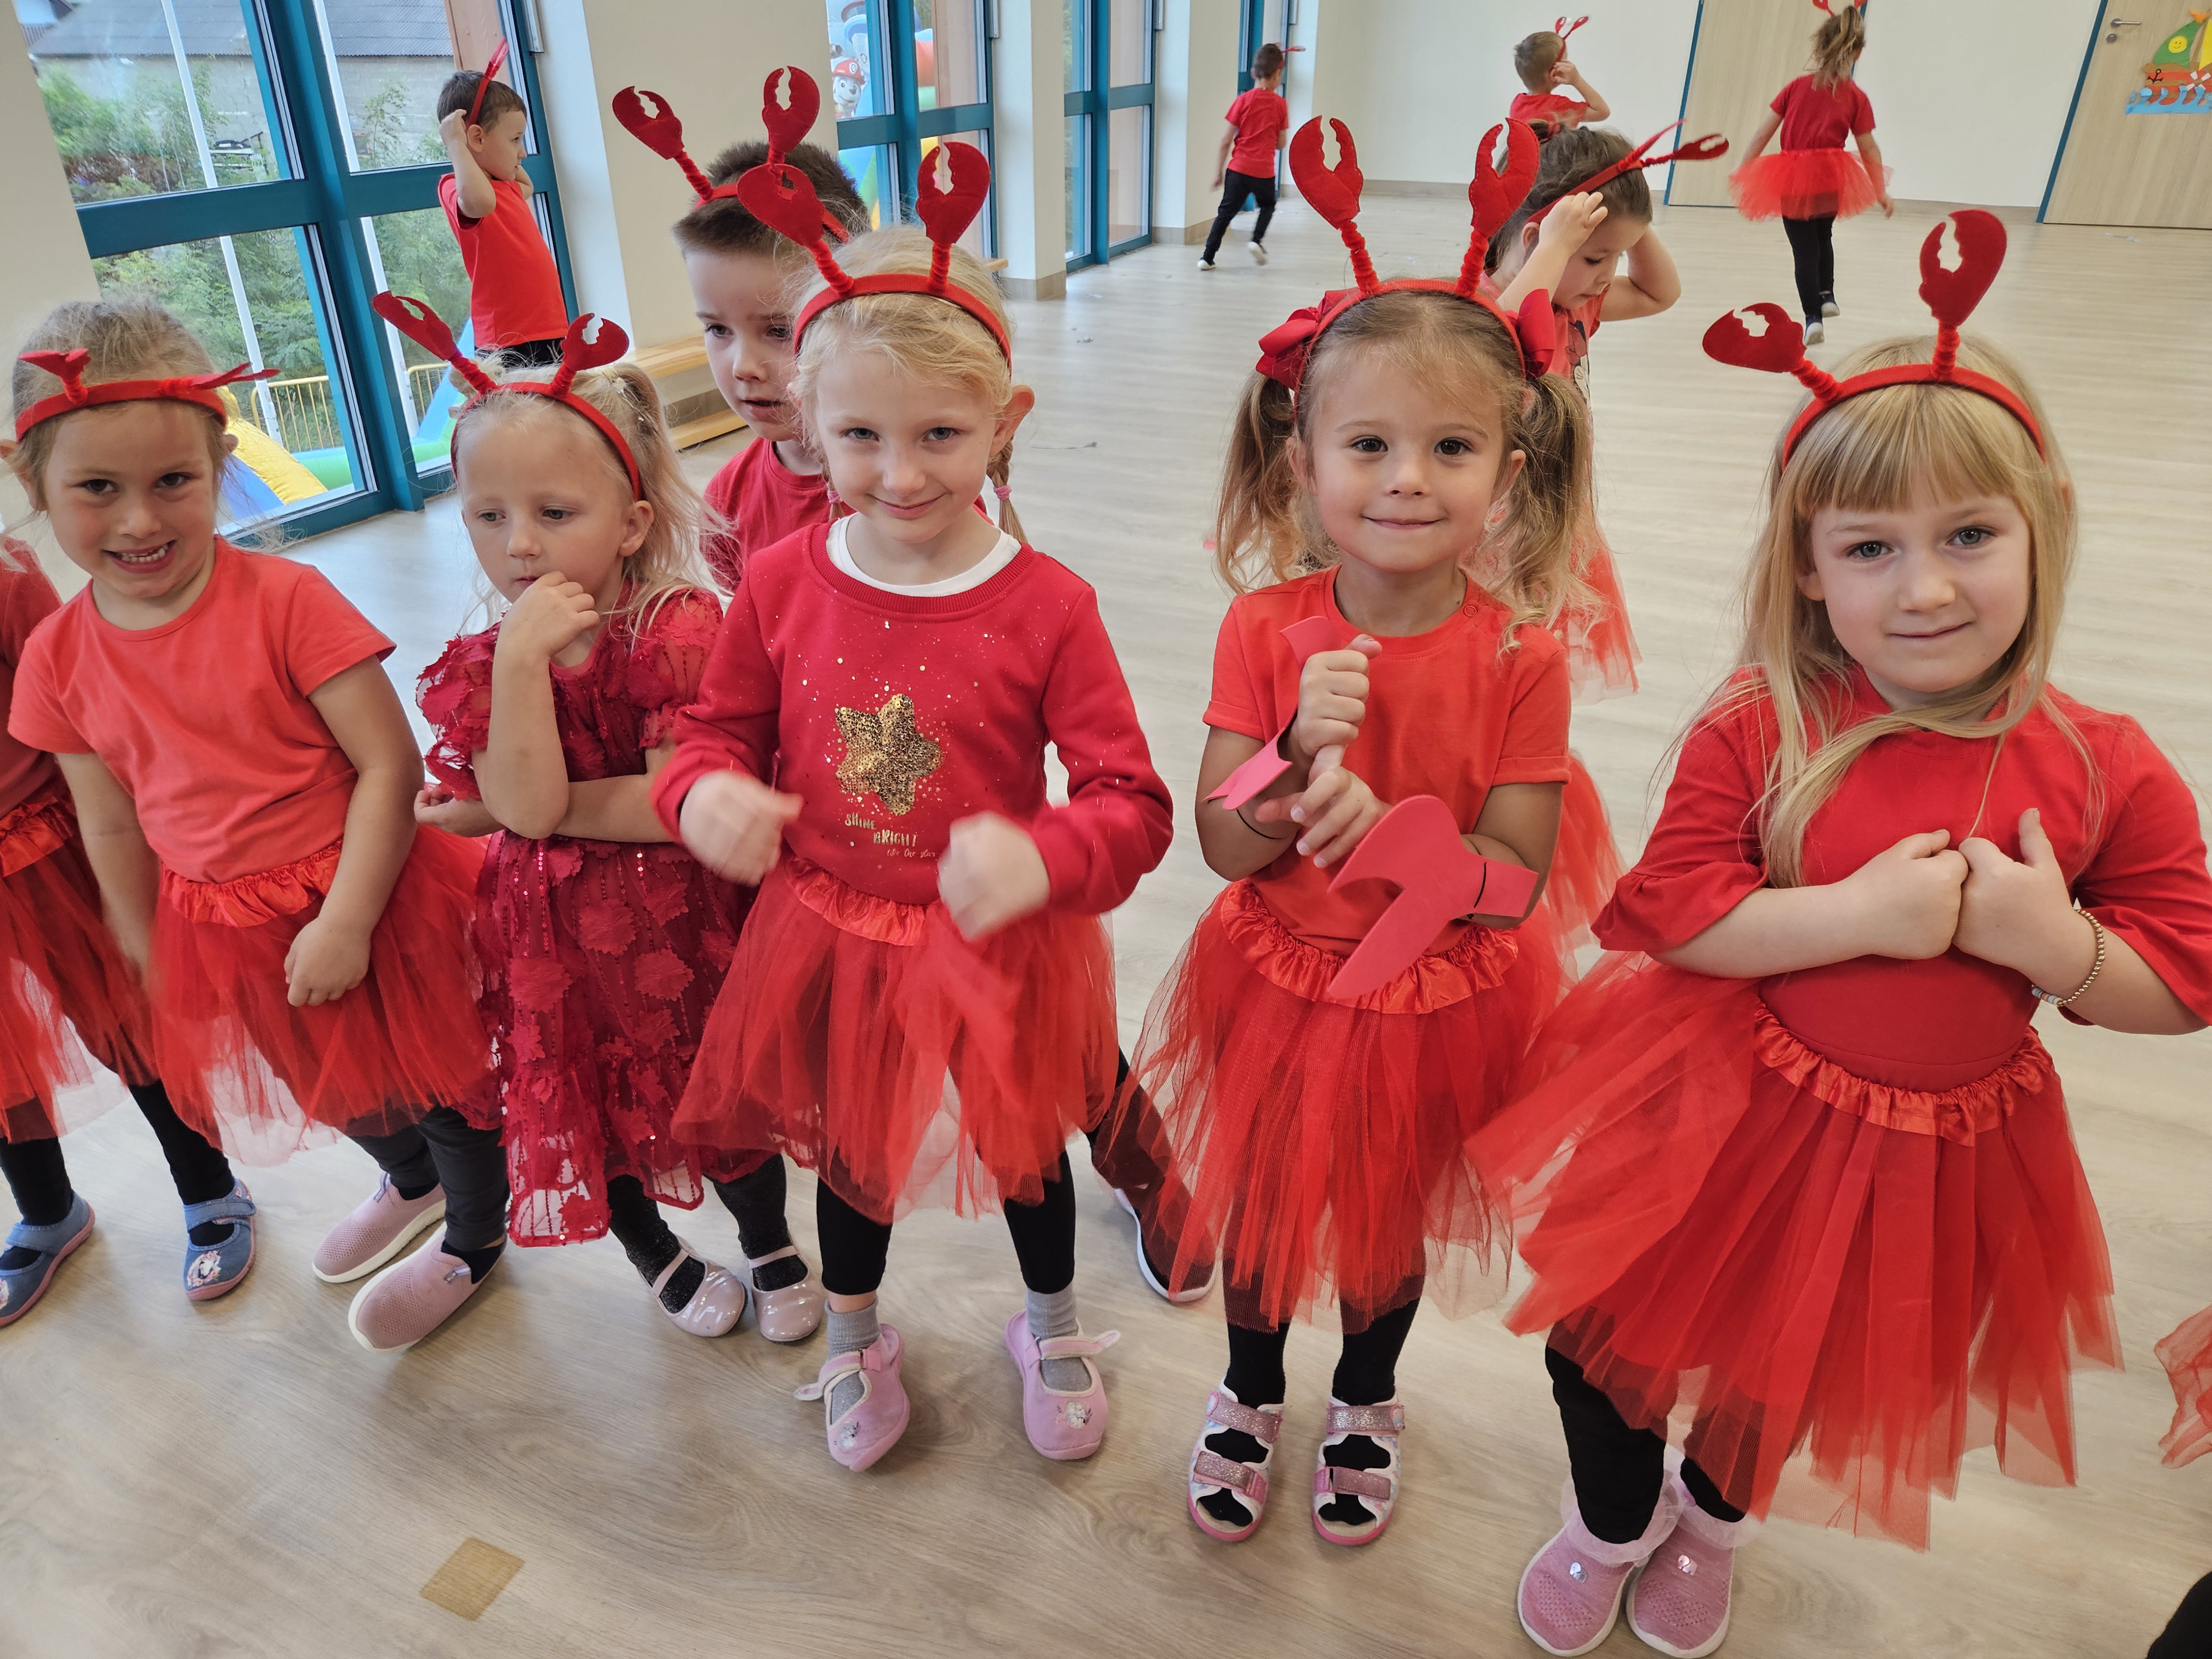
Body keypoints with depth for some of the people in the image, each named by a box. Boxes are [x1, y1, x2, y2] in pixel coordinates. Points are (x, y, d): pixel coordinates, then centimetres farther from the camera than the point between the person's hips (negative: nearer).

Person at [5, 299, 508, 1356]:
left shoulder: (285, 601, -21)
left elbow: (389, 764, -22)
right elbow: (113, 828, 4)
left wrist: (345, 922, -24)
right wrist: (152, 967, 10)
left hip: (362, 900, -5)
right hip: (223, 933, 6)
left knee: (438, 1075, 13)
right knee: (333, 1089, 27)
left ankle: (474, 1240, 42)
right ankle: (409, 1183, 59)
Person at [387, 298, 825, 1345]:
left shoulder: (682, 630, -17)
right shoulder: (481, 665, -6)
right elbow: (526, 805, -22)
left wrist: (542, 808, -15)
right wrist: (523, 658, -30)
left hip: (679, 924, -3)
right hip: (557, 938, 3)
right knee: (588, 1103, 19)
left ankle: (771, 1251, 44)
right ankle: (660, 1258, 48)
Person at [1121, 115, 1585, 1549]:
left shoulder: (1520, 658, -17)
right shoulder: (1266, 630, -15)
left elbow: (1514, 877, -17)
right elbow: (1222, 845, -14)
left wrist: (1380, 827, -33)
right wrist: (1301, 754, -32)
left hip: (1438, 1003, 0)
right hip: (1280, 985, 1)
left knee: (1396, 1219, 22)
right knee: (1258, 1205, 21)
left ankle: (1367, 1399, 54)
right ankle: (1252, 1388, 53)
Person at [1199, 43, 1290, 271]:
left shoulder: (1243, 100, -3)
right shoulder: (1280, 105, -1)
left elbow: (1226, 140, -3)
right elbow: (1280, 144, 5)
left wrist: (1218, 170, 4)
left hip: (1238, 169, 0)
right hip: (1265, 171, 0)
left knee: (1226, 212, 9)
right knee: (1267, 206, 26)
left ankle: (1207, 257, 2)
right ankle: (1258, 240, 4)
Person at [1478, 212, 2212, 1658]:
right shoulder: (1760, 729, -17)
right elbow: (1670, 915, -19)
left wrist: (2049, 940, -24)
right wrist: (1862, 913, -28)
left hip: (1936, 1155, 2)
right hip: (1721, 1116, -2)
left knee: (1801, 1376, 27)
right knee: (1618, 1333, 14)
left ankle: (1716, 1514, 61)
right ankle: (1613, 1520, 49)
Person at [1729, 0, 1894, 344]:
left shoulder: (1796, 87, 2)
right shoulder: (1855, 97, 1)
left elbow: (1762, 135, 0)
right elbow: (1869, 150, 2)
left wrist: (1742, 174, 11)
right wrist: (1881, 193, 11)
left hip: (1790, 180, -1)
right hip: (1830, 180, 1)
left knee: (1804, 249, 8)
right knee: (1823, 235, 30)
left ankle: (1813, 317, -5)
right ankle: (1826, 295, 25)